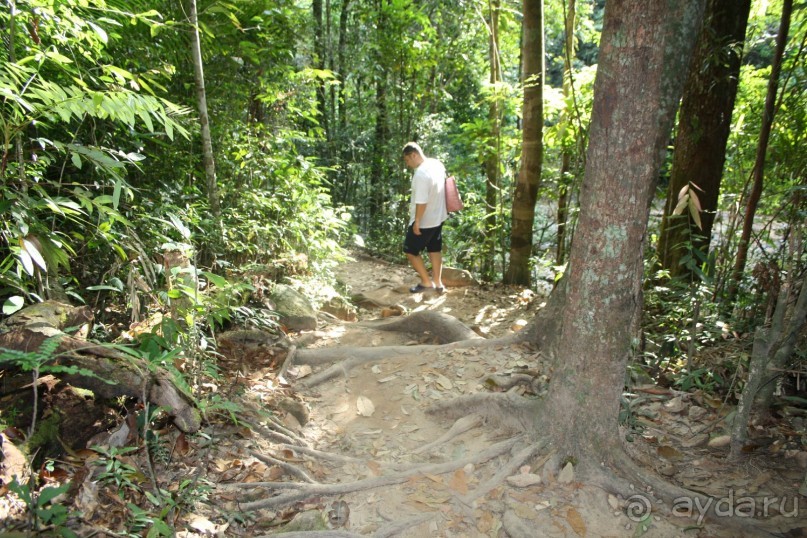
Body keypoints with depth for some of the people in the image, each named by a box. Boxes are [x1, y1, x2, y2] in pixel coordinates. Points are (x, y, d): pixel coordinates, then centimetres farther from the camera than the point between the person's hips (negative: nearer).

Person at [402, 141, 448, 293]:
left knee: (410, 251, 8)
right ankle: (438, 283, 27)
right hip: (438, 216, 9)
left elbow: (421, 202, -28)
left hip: (424, 221, -9)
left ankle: (427, 282, 15)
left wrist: (416, 222, -18)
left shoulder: (421, 174, -28)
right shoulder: (437, 164, 1)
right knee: (435, 249, 19)